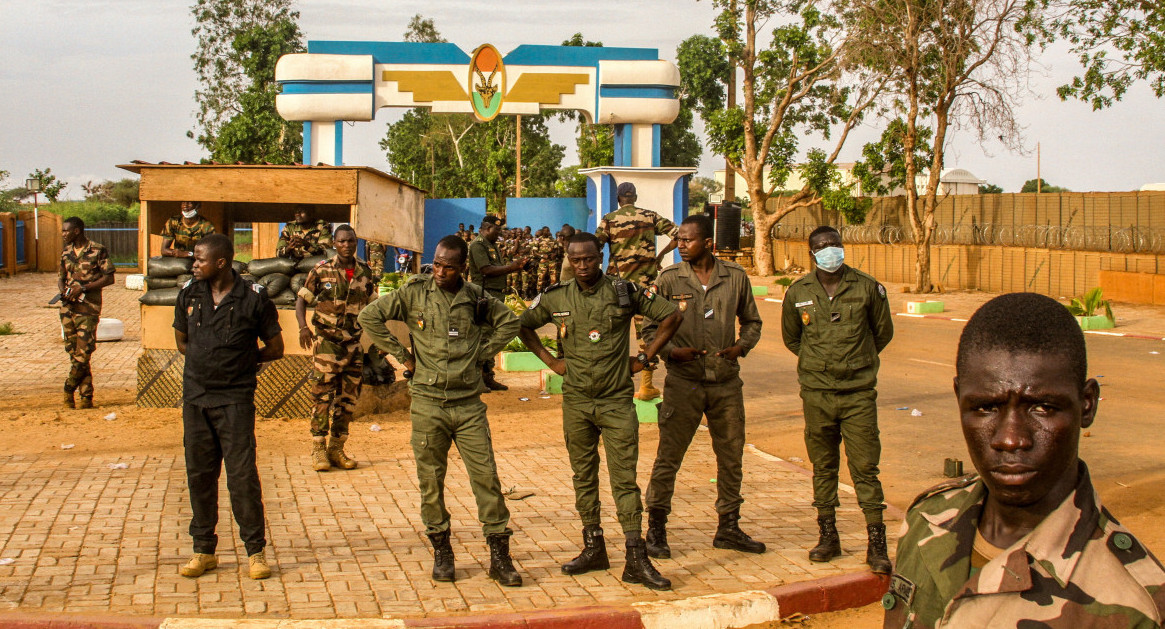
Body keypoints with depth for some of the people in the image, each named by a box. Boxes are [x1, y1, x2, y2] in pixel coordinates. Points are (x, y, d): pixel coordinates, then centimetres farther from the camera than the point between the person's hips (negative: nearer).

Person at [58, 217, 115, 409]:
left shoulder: (98, 250, -4)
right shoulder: (66, 251, 13)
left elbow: (109, 278, -7)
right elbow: (61, 277, 20)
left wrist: (83, 288, -15)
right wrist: (63, 291, -2)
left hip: (88, 308, -6)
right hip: (68, 307, 6)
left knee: (83, 353, -10)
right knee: (74, 352, 4)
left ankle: (69, 388, 8)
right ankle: (86, 396, 9)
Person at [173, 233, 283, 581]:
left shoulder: (253, 298, -7)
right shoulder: (189, 293, 4)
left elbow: (275, 349, 2)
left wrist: (241, 360, 1)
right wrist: (209, 359, 6)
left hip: (235, 398, -4)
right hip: (195, 396, 4)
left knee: (242, 475, -5)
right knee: (198, 474, 9)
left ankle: (256, 551, 8)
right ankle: (203, 550, 21)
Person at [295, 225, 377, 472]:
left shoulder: (365, 273, 7)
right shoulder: (321, 271, -3)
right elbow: (302, 300, -1)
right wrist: (303, 327, -18)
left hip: (354, 343, 4)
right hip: (326, 342, -4)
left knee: (348, 398, 7)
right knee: (323, 395, -5)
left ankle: (337, 448, 17)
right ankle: (319, 449, 2)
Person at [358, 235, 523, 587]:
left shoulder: (476, 298, 3)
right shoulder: (415, 293, -1)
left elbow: (510, 323, 16)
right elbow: (370, 317, 1)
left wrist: (483, 353, 6)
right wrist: (401, 354, -1)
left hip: (469, 405, 1)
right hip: (428, 404, 0)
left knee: (486, 476, -2)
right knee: (431, 480, 6)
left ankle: (499, 555, 6)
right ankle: (441, 551, 20)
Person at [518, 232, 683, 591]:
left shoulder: (625, 292, -5)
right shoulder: (555, 299, 2)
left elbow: (671, 317, 0)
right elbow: (524, 325, 18)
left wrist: (644, 358, -2)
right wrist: (549, 360, 8)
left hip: (617, 402, -3)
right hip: (576, 403, 3)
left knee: (625, 478, -5)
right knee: (584, 477, 10)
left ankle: (636, 560, -3)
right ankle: (593, 549, 22)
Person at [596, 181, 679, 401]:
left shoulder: (609, 219, -2)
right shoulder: (650, 216, 3)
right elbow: (677, 234, -1)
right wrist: (660, 255, 10)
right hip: (646, 281, 1)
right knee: (647, 331, 4)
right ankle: (646, 386, 3)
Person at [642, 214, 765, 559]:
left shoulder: (735, 277, 2)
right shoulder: (670, 279, -3)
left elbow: (752, 321, 15)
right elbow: (650, 327, 3)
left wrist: (742, 346, -3)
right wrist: (671, 350, -13)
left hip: (726, 382, 3)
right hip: (683, 382, -2)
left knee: (731, 456, 10)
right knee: (668, 457, 0)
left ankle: (729, 528, 25)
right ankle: (656, 530, 12)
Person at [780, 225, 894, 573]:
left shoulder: (867, 287, -3)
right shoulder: (798, 293, 1)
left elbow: (883, 332, 12)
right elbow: (791, 337, 18)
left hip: (859, 392, -2)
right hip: (816, 392, 2)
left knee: (865, 467, -3)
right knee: (823, 466, 10)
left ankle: (876, 544, 2)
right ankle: (828, 536, 22)